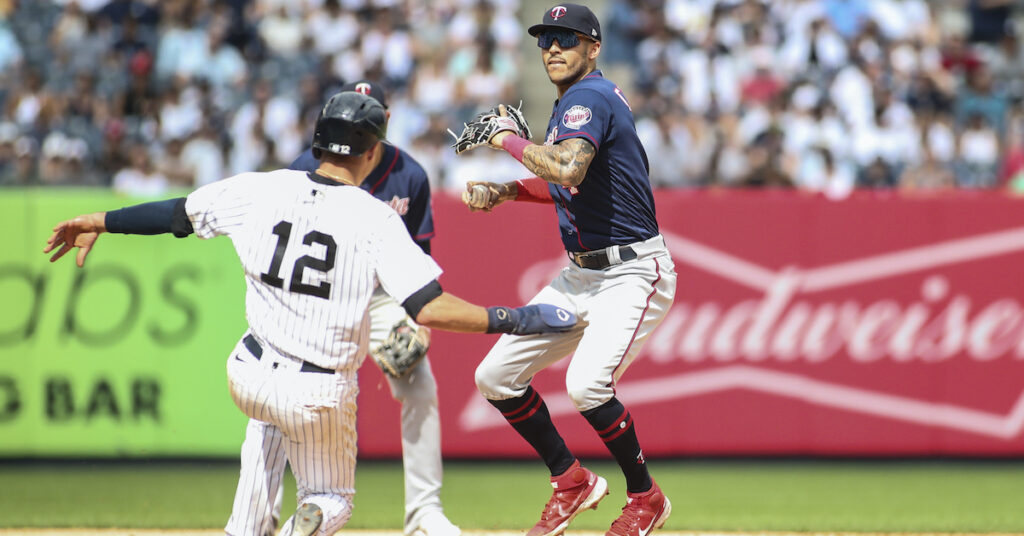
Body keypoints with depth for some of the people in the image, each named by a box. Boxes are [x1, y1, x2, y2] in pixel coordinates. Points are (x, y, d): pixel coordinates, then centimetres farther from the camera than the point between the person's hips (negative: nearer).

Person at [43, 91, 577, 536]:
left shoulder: (263, 190, -6)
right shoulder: (376, 221, -16)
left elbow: (175, 213, 3)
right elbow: (429, 308, -24)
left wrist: (97, 222, 18)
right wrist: (517, 320, -19)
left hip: (249, 376, 4)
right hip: (319, 395, -4)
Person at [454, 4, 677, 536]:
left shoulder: (589, 98, -17)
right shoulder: (569, 104, 13)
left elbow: (569, 170, -35)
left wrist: (509, 139, -21)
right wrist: (505, 191, 10)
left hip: (633, 274, -10)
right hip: (581, 274, 10)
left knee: (586, 383, -29)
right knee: (495, 377, 6)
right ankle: (571, 481, 20)